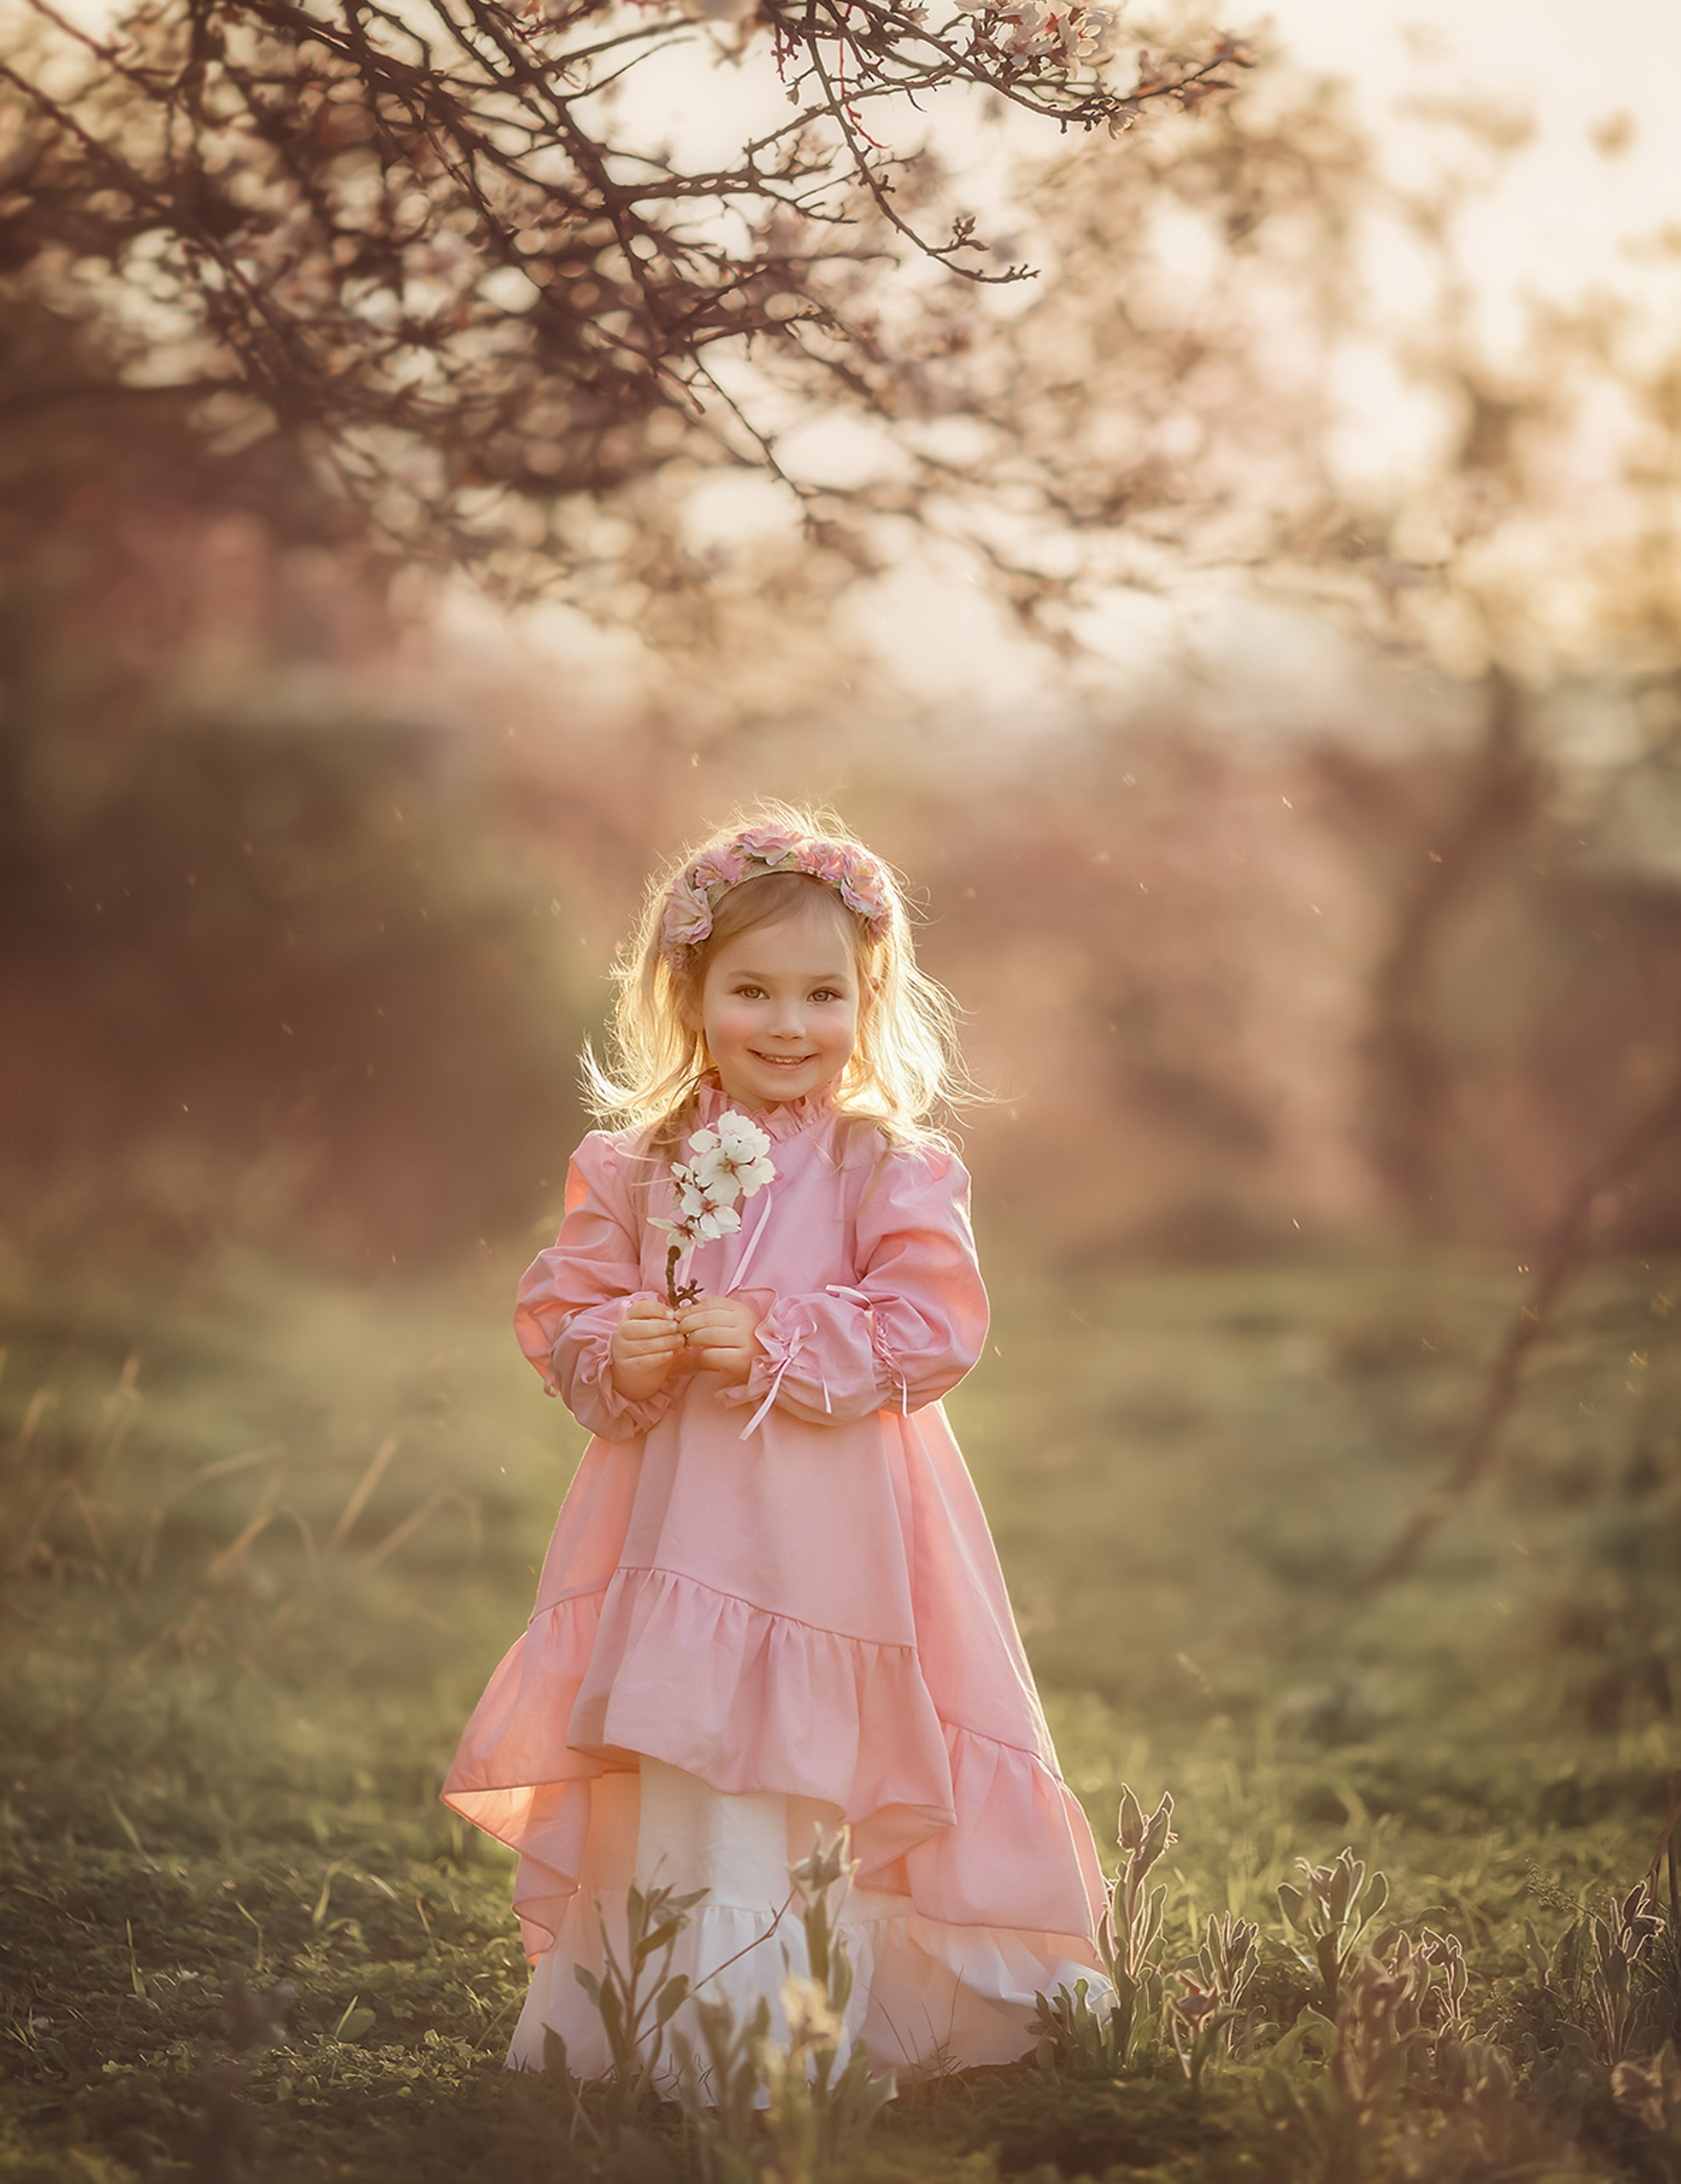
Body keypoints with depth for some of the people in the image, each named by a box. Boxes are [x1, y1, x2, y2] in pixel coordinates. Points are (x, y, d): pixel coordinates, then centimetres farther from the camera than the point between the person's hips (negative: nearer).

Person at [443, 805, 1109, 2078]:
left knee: (796, 1771, -2)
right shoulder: (631, 1169, 7)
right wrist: (615, 1355, -12)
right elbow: (558, 1312, 10)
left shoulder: (895, 1170, -4)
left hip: (828, 1527, -3)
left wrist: (772, 1340, -19)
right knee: (673, 1790, 9)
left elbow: (933, 1331, -11)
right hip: (673, 1515, 3)